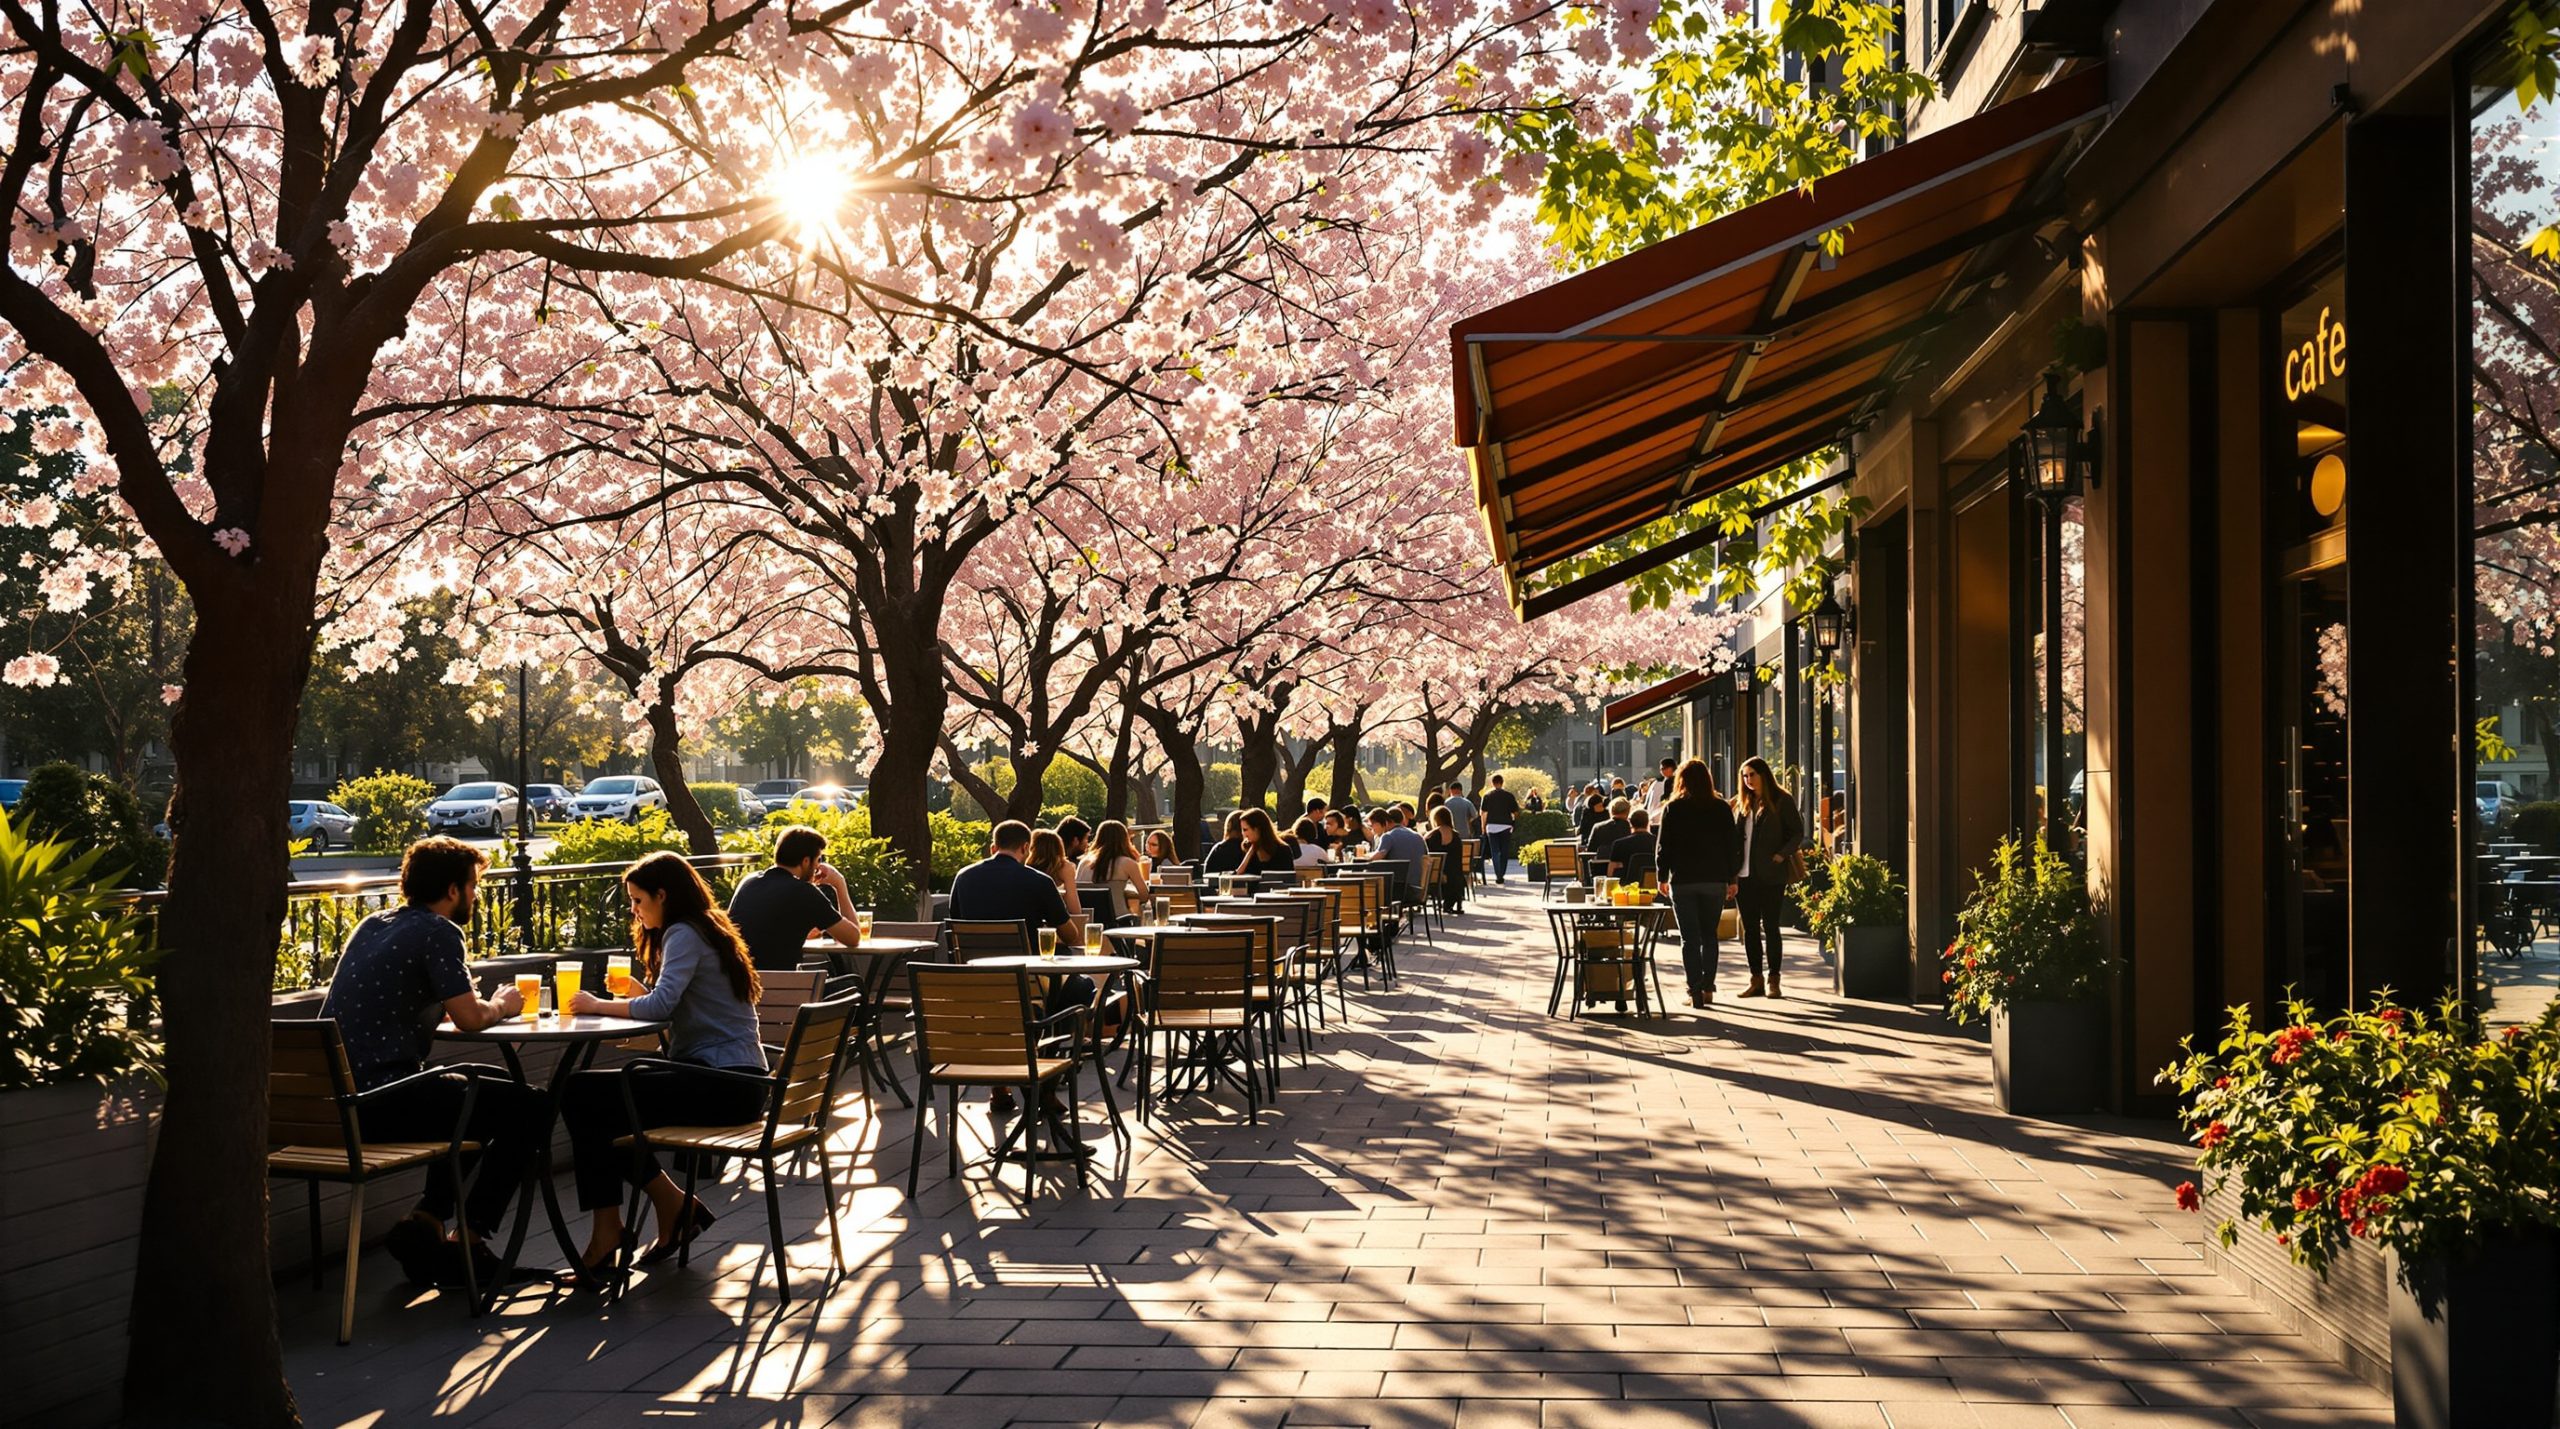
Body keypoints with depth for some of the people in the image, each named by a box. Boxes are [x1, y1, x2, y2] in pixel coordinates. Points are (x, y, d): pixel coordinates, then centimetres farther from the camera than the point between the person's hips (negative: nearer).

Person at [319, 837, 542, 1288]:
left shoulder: (372, 925, 18)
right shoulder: (438, 930, -9)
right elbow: (469, 1018, -13)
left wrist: (485, 1005, 21)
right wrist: (501, 1006, 9)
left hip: (335, 1101, 9)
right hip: (382, 1099, -9)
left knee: (478, 1096, 29)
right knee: (527, 1109, -1)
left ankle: (424, 1221, 17)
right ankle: (465, 1242, 3)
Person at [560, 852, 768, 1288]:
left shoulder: (685, 934, -9)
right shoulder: (706, 931, 21)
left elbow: (659, 1005, -23)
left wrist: (599, 1005, -8)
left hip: (725, 1084, -10)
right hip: (730, 1078, 10)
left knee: (580, 1095, -16)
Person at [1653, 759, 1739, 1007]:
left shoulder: (1673, 809, -4)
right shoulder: (1722, 808, 2)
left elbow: (1663, 846, -3)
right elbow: (1732, 845, 5)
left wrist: (1662, 876, 7)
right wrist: (1731, 877, 11)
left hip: (1683, 880, -2)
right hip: (1714, 880, 2)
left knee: (1689, 938, 1)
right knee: (1709, 935, 14)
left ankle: (1695, 990, -5)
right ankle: (1708, 987, 11)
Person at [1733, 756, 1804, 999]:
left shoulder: (1781, 801, -3)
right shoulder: (1742, 804, 13)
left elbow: (1797, 832, -3)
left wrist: (1782, 855, -16)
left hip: (1771, 875, -5)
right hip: (1744, 875, 5)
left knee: (1770, 926, 0)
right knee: (1750, 928, 7)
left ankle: (1773, 980, 8)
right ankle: (1756, 980, 13)